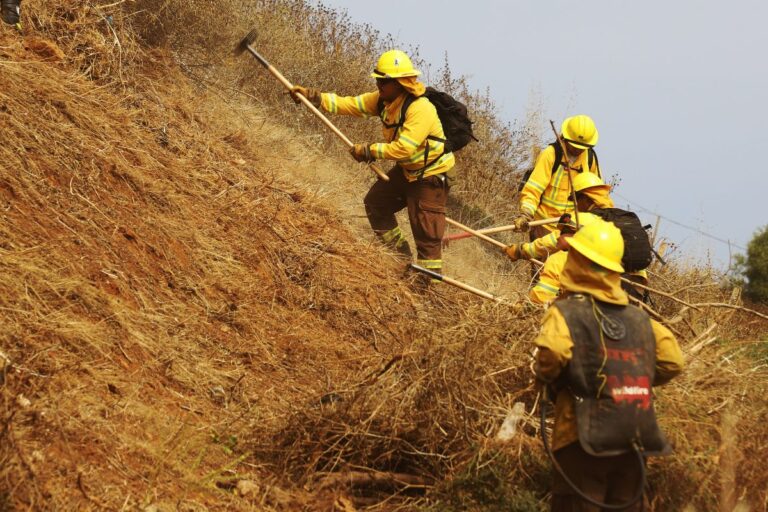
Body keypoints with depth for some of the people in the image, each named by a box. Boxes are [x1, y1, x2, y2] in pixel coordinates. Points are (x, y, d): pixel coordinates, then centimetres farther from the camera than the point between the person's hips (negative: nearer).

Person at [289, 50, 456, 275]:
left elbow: (403, 148, -35)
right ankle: (400, 256, 32)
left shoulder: (421, 109, -30)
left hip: (430, 175, -10)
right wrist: (315, 96, -15)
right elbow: (350, 104, -6)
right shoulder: (383, 100, -3)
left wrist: (370, 150, -28)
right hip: (406, 170, 10)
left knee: (426, 232, -9)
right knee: (375, 202, 19)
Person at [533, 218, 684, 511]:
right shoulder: (640, 318, 10)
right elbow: (672, 362, 10)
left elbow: (552, 353, -26)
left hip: (584, 442, -5)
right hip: (635, 444, 5)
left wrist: (544, 376, -5)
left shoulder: (565, 313, -8)